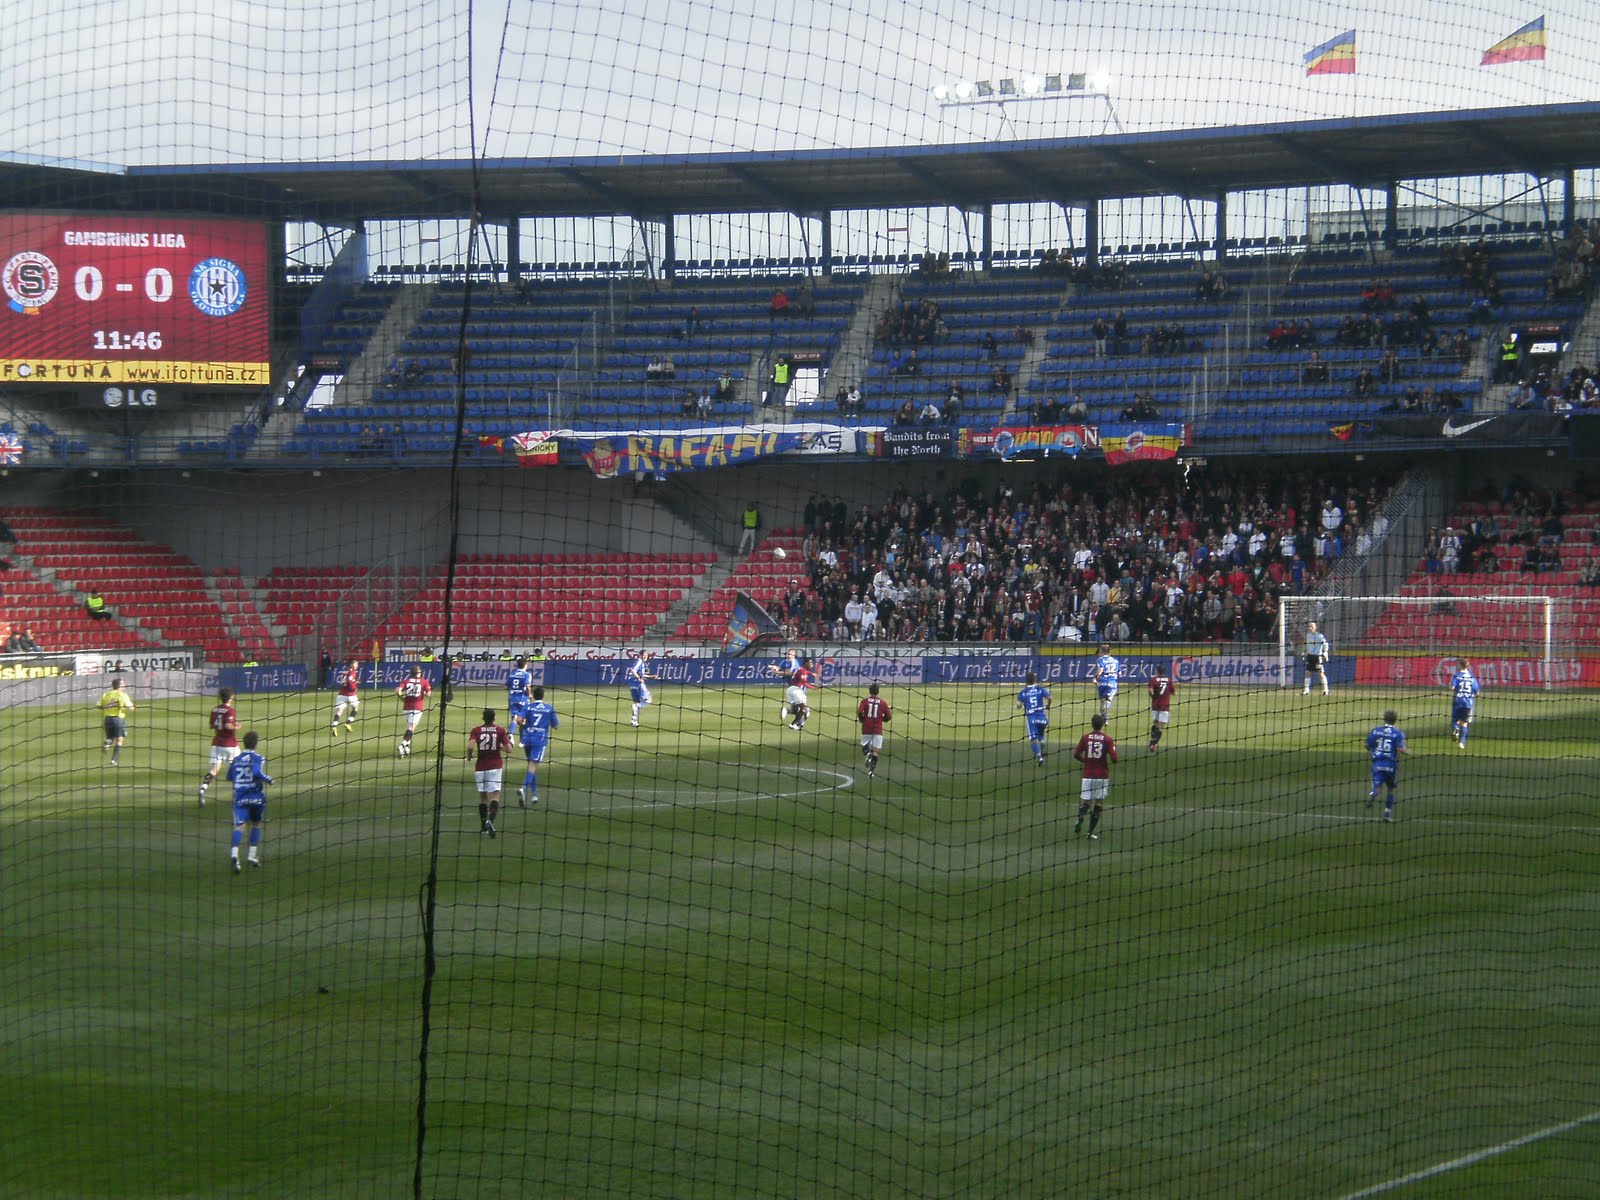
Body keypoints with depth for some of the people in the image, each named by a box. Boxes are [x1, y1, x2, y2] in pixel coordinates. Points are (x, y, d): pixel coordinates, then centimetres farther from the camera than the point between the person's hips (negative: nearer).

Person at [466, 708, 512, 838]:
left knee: (482, 796, 13)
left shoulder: (476, 730, -2)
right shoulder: (500, 730, -2)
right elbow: (508, 748, -4)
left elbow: (470, 746, -16)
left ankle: (484, 827, 16)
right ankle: (490, 820, -28)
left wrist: (469, 755, 4)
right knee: (495, 795, -4)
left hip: (480, 767, 1)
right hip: (495, 766, -1)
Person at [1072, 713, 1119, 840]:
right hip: (1102, 776, -1)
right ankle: (1091, 832, 6)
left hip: (1088, 775, 1)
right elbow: (1114, 758, -13)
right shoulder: (1108, 739, -7)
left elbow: (1076, 754, -1)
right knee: (1099, 803, 9)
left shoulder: (1085, 738, -1)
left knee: (1085, 802, 7)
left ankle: (1080, 818, -26)